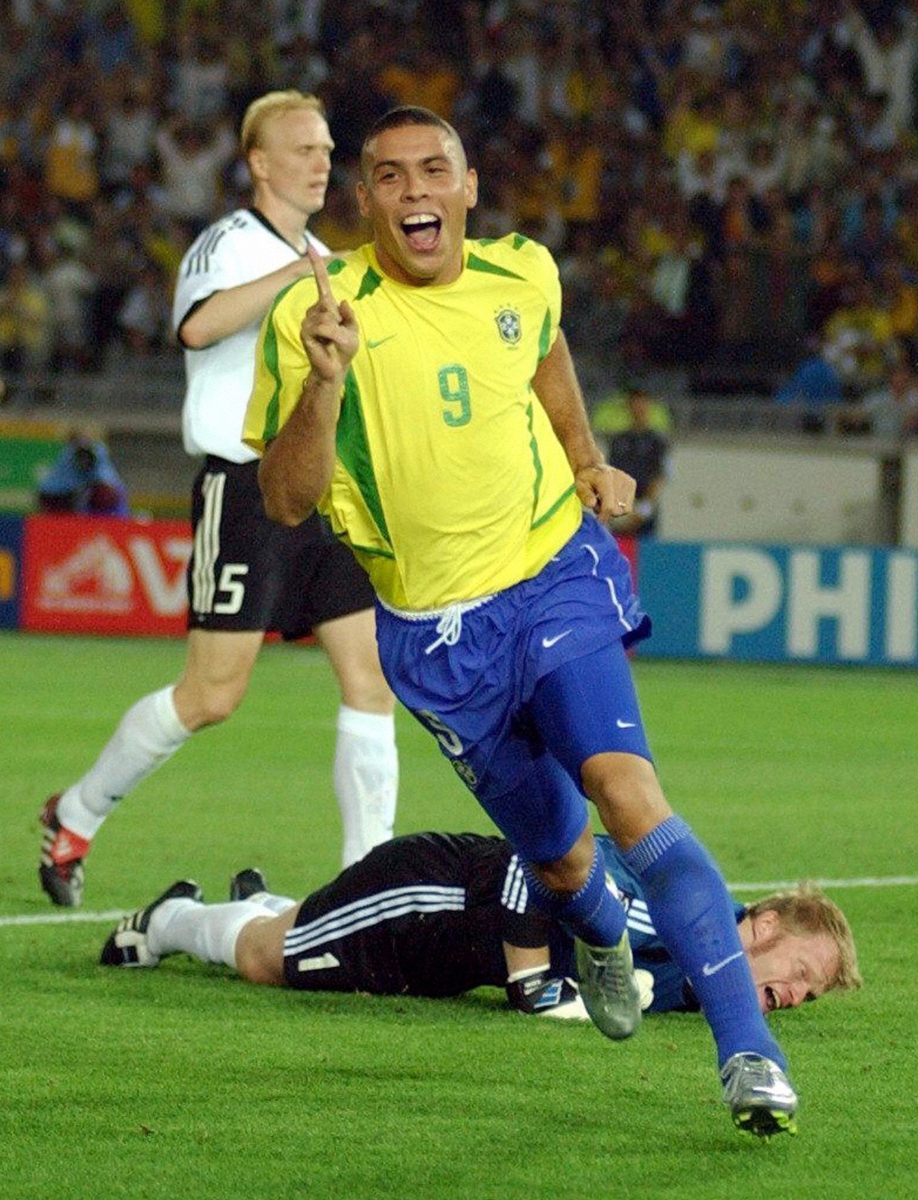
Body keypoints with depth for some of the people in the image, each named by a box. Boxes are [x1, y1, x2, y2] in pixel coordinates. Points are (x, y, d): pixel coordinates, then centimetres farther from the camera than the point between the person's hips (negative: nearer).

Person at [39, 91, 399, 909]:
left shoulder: (321, 261, 18)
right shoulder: (229, 244, -8)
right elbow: (198, 325, -32)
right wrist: (297, 272, -36)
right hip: (245, 489, -7)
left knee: (373, 679, -4)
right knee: (212, 696, -7)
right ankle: (77, 815, 13)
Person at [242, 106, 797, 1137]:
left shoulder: (522, 276, -3)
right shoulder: (315, 313, -13)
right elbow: (285, 501, -17)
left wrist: (588, 463, 17)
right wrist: (325, 382, -31)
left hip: (555, 580, 0)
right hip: (435, 635, 0)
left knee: (626, 792, -23)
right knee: (559, 860, 11)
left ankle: (746, 1047, -24)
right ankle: (599, 938, 50)